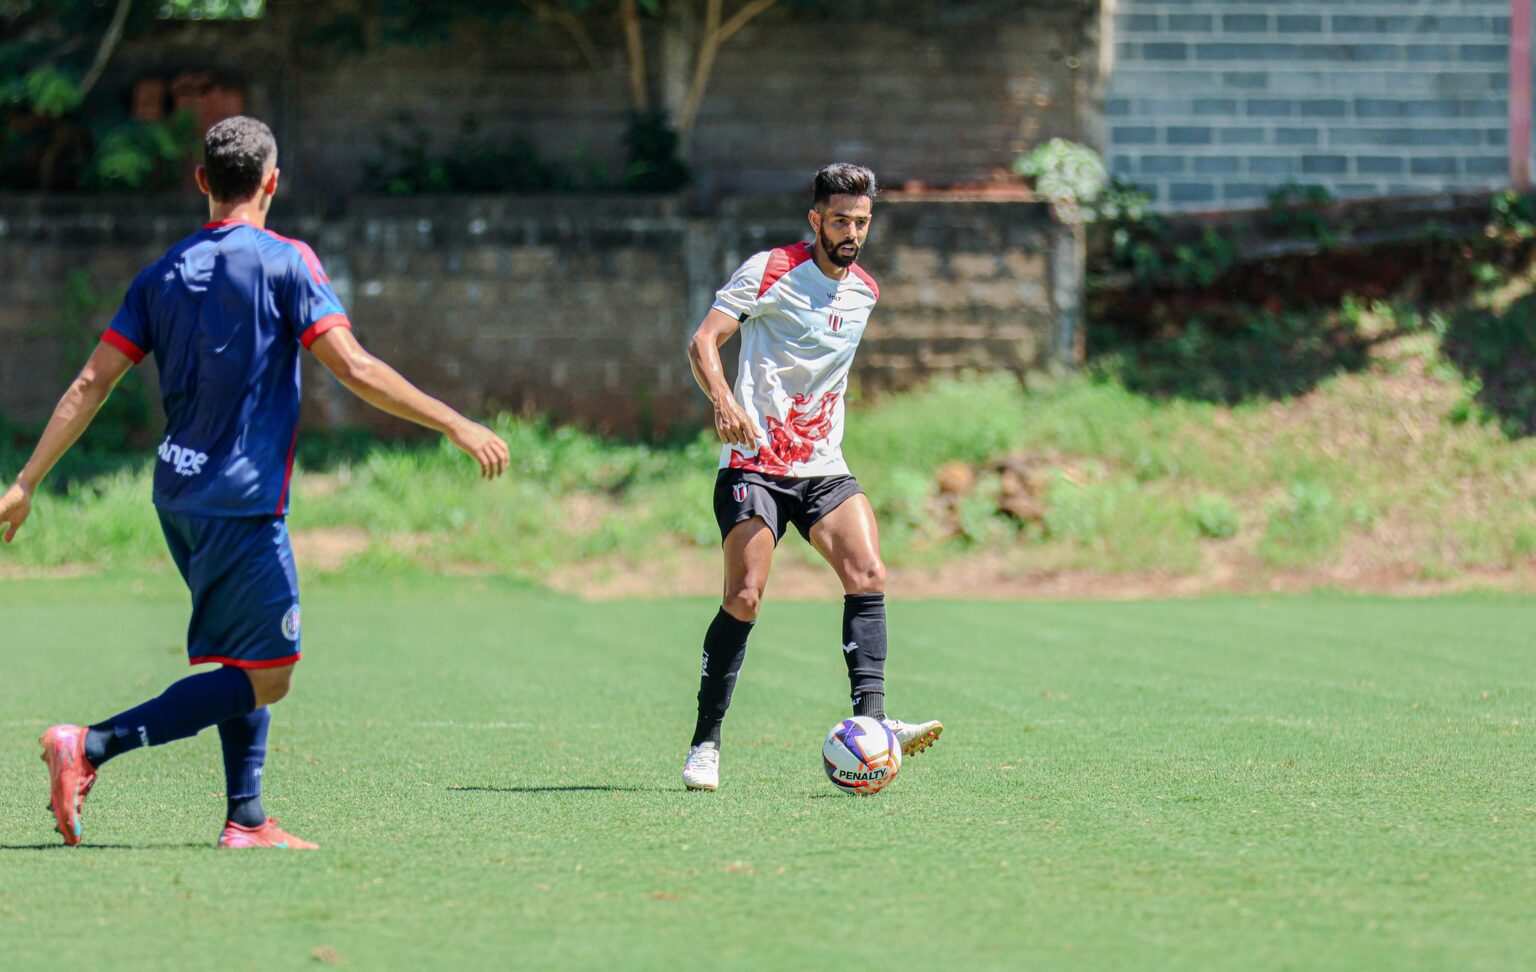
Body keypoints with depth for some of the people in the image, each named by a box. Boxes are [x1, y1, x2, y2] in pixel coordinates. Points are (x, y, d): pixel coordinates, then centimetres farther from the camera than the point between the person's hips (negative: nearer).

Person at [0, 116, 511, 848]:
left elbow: (92, 383, 7)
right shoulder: (285, 263, -7)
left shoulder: (163, 274, 10)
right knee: (265, 675, -5)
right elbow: (353, 369, -14)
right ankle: (91, 747, -15)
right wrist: (457, 425, -10)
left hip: (179, 496, 7)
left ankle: (246, 819, 9)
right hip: (243, 499, -7)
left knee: (244, 665, 17)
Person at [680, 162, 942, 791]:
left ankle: (869, 722, -21)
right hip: (754, 464, -5)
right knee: (744, 597, -13)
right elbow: (702, 341, -13)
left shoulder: (864, 291, 13)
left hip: (823, 467, 5)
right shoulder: (771, 271, -6)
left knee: (868, 575, -16)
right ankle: (705, 744, -1)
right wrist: (724, 402, -30)